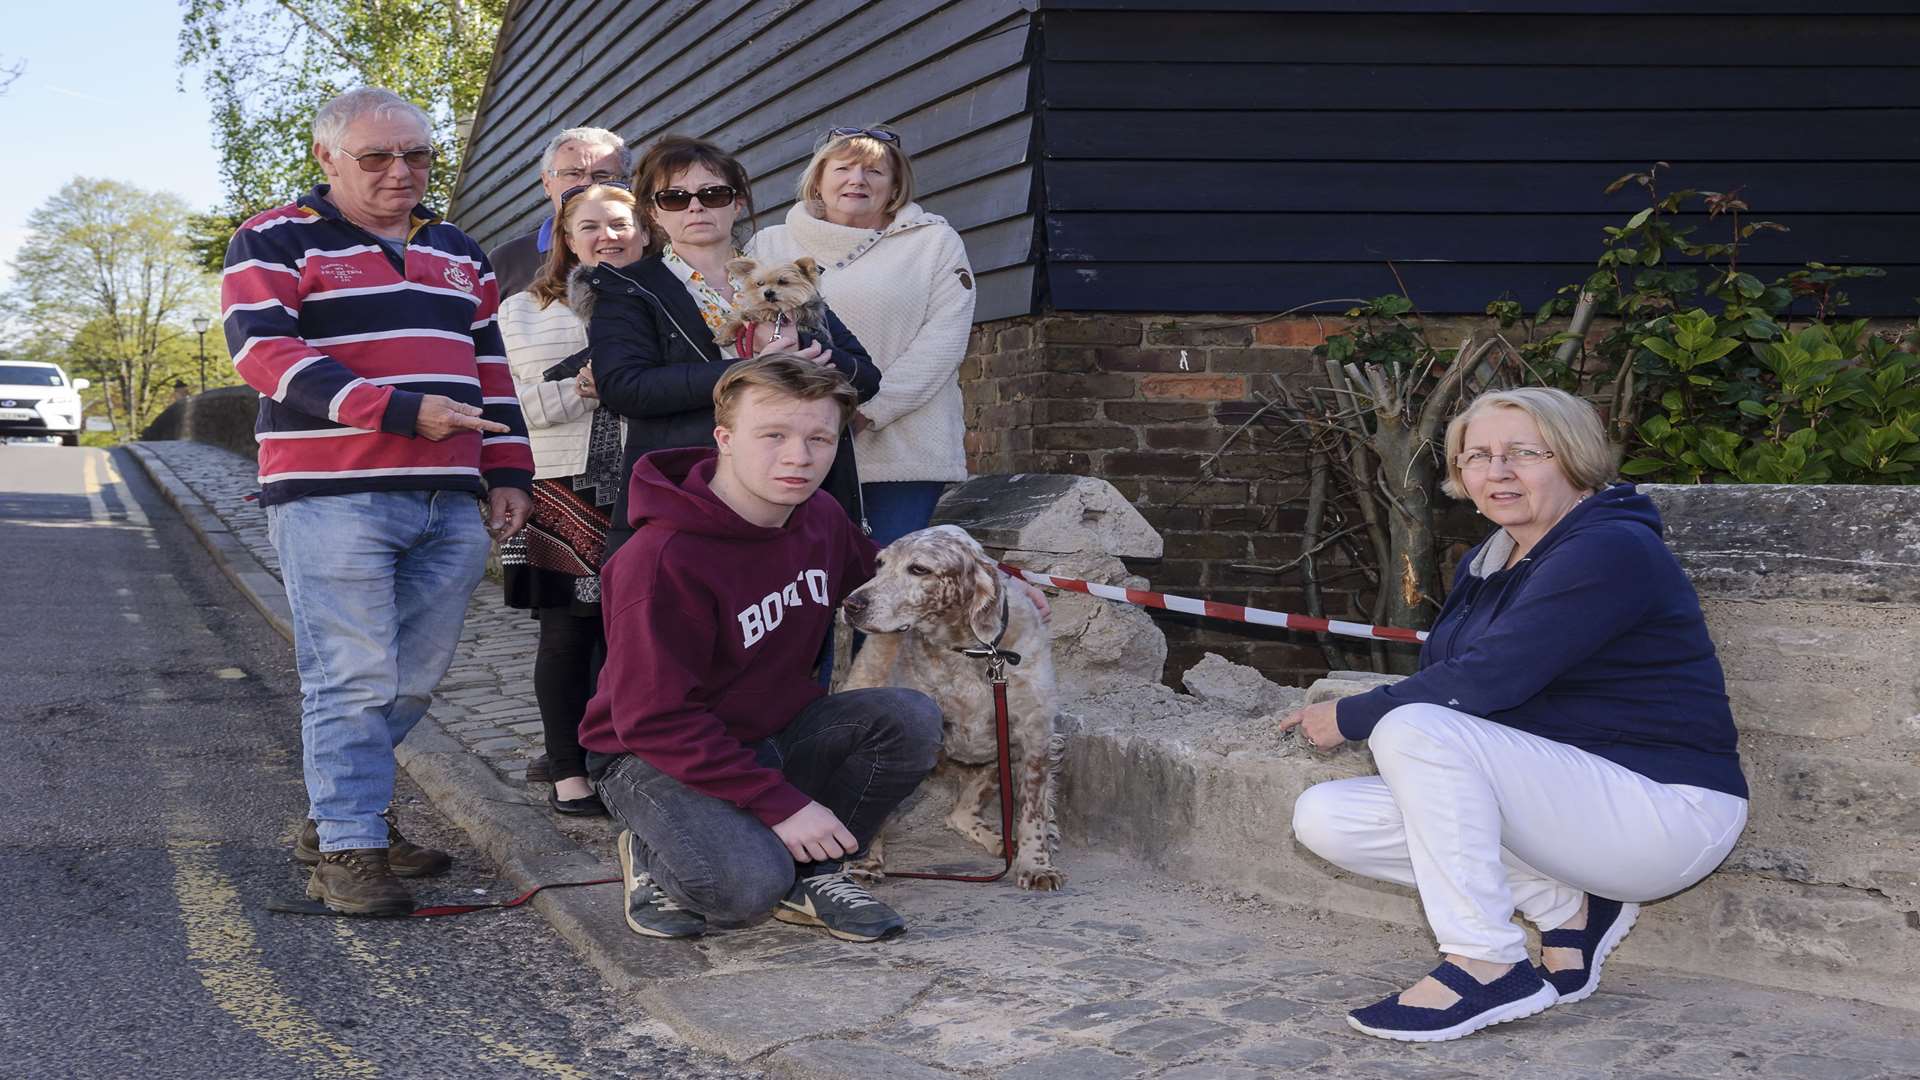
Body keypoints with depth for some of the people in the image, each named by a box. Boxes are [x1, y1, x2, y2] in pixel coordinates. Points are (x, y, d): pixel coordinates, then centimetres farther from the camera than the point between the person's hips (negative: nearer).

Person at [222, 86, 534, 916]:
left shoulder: (458, 252, 20)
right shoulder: (274, 242, 1)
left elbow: (490, 370, 24)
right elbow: (265, 352, -13)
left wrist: (508, 474, 13)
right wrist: (402, 412, -21)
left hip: (449, 502, 6)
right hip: (332, 497, -6)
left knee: (414, 679, 7)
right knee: (355, 679, -8)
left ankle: (337, 813, 23)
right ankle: (348, 850, 1)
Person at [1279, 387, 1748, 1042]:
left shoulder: (1612, 550, -17)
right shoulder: (1486, 563, 13)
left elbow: (1485, 680, -24)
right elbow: (1439, 673, 8)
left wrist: (1351, 718, -14)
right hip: (1561, 795, 10)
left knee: (1415, 729, -28)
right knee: (1323, 819, -4)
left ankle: (1488, 969, -20)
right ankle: (1568, 904, -1)